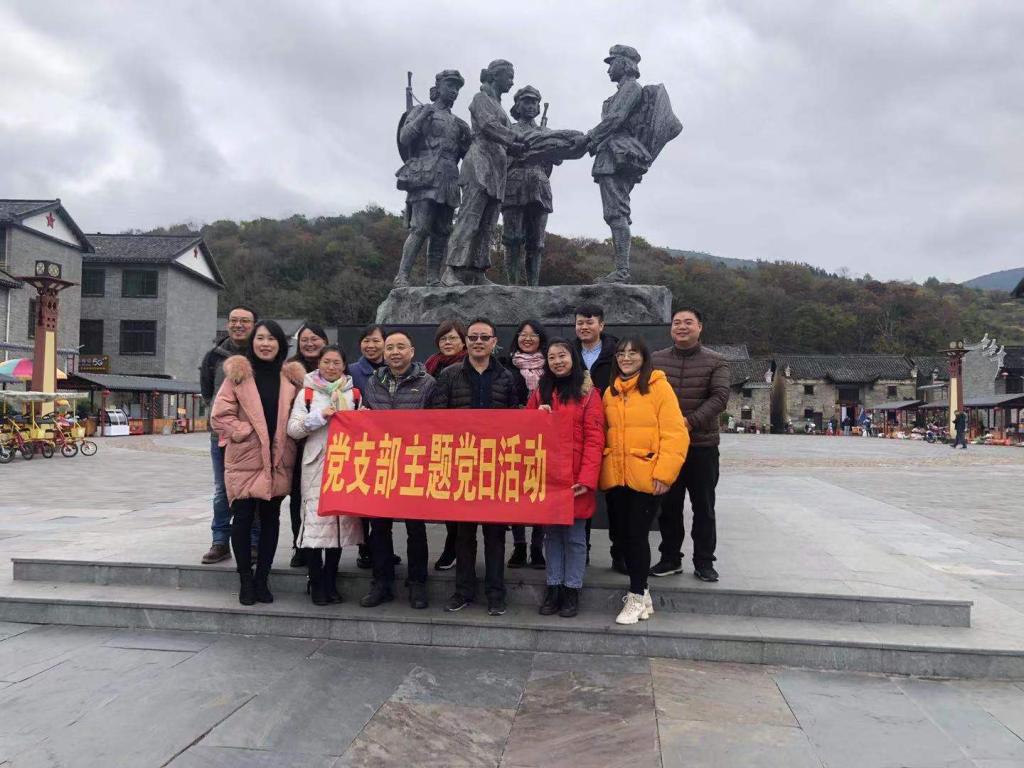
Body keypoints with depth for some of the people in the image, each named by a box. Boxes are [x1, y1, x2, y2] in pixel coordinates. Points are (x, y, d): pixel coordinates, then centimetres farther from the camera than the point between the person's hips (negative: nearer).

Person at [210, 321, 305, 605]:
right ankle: (245, 581, 14)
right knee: (243, 518, 1)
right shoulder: (238, 373, -1)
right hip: (245, 459, -3)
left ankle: (262, 579, 20)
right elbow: (220, 415, -5)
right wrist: (246, 432, -11)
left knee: (270, 519, 9)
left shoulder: (292, 377, 7)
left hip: (278, 461, 3)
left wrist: (284, 442, 0)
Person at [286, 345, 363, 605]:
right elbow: (292, 429, 0)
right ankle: (316, 585, 6)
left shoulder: (354, 394, 11)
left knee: (341, 520, 5)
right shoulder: (306, 393, 6)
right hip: (315, 464, -2)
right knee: (315, 520, -7)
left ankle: (331, 583, 19)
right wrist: (319, 416, -12)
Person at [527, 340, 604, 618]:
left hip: (575, 478, -4)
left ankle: (572, 591, 16)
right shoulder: (540, 392, 11)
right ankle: (553, 588, 21)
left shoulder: (587, 393, -2)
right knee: (552, 534, 11)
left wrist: (587, 478, -16)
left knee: (575, 536, 5)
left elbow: (594, 439, -8)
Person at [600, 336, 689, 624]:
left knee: (637, 534, -1)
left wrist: (664, 473, -14)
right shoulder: (611, 392, 12)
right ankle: (641, 592, 28)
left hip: (645, 477, -5)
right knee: (624, 535, 11)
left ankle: (637, 597, 15)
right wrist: (601, 467, 5)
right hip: (616, 477, 5)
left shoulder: (658, 387, -5)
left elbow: (675, 433, -10)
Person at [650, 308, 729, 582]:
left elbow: (720, 397, -10)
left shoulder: (715, 362, 0)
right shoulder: (656, 360, 6)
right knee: (668, 505, 9)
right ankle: (670, 558, 22)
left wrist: (691, 421, -21)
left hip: (703, 446, -1)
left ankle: (704, 562, 18)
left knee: (704, 507, 7)